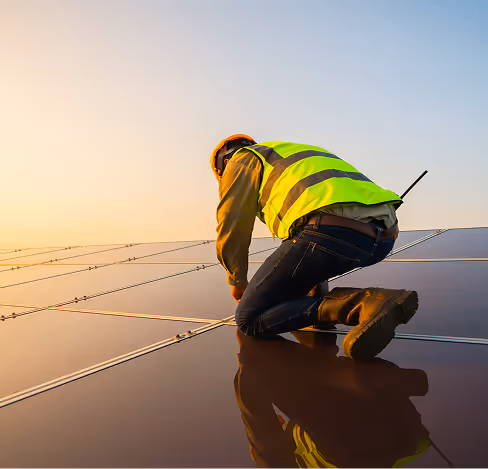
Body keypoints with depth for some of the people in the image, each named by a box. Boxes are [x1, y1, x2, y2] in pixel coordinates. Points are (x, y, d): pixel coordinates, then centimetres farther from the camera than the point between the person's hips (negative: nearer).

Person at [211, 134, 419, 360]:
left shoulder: (242, 161, 20)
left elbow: (232, 228, 11)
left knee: (249, 321, 2)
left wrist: (238, 281, 29)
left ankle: (364, 305, -15)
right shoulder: (300, 155, 43)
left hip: (333, 232, -9)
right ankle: (314, 299, 18)